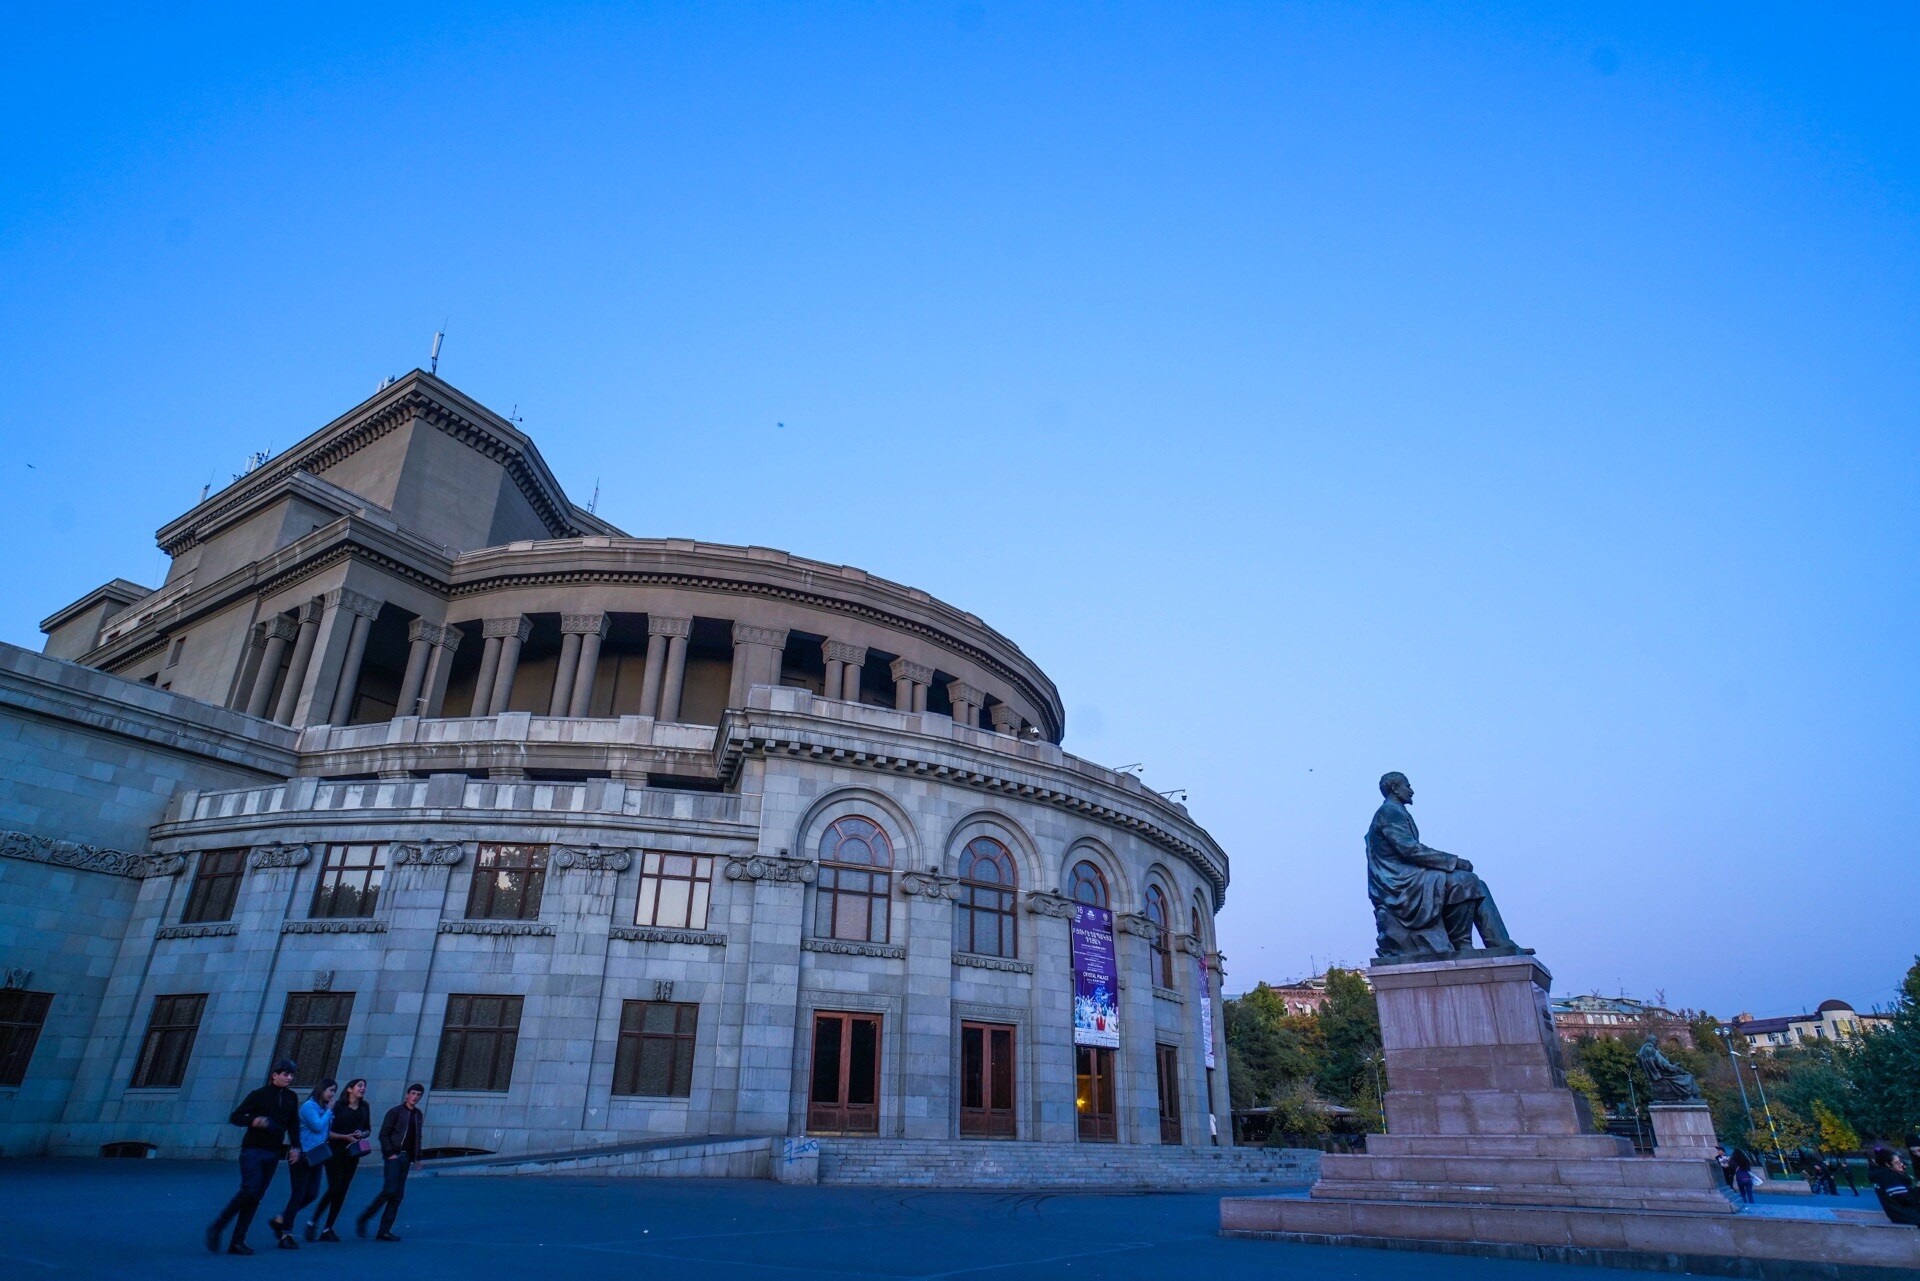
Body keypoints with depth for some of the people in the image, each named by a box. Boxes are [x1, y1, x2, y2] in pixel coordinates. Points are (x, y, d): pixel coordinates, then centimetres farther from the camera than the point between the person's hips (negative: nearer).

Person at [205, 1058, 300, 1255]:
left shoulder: (291, 1098, 9)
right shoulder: (259, 1095, -5)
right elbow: (235, 1117, -5)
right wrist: (252, 1121, -24)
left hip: (273, 1153, 5)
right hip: (253, 1150, -5)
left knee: (257, 1197, 5)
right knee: (249, 1190, -15)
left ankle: (237, 1241, 12)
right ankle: (216, 1228, 4)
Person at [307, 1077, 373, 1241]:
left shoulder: (364, 1108, 9)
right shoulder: (338, 1106, -6)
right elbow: (326, 1130, -8)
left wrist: (362, 1134, -6)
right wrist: (346, 1137, -17)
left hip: (352, 1154, 5)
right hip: (335, 1152, -5)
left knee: (342, 1191, 3)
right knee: (334, 1188, -10)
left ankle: (328, 1229, 12)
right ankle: (313, 1222, 10)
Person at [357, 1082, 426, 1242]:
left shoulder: (419, 1115, 13)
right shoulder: (395, 1111, -4)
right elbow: (383, 1134, -8)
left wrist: (416, 1158, 11)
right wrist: (390, 1153, -14)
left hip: (406, 1157, 6)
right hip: (393, 1156, -6)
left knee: (398, 1196, 3)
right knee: (389, 1190, -15)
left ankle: (384, 1231, 8)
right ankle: (363, 1219, 4)